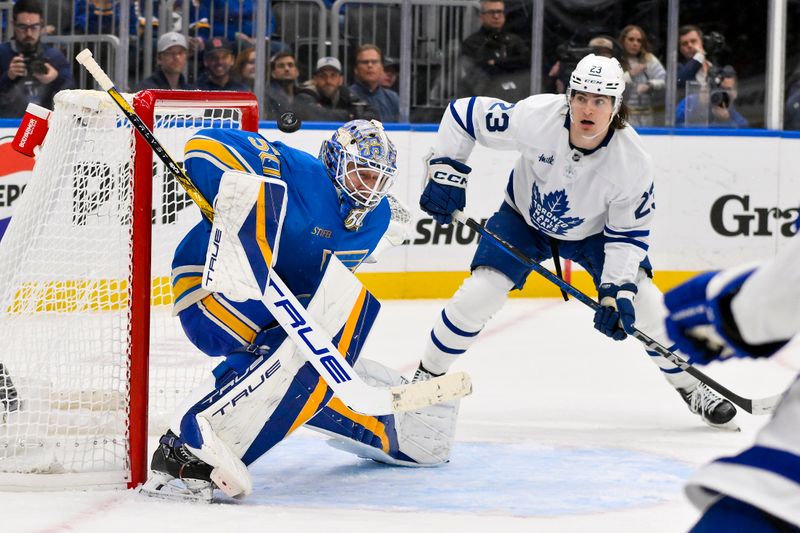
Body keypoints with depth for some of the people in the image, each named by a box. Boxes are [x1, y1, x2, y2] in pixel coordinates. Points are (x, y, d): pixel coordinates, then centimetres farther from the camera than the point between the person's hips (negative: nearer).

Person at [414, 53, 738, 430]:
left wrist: (617, 291, -30)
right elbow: (464, 114, -20)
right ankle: (427, 376, 7)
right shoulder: (535, 117, -34)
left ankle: (691, 387, 11)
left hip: (594, 233, 0)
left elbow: (628, 234, -20)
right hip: (524, 221, 0)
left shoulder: (633, 162, -31)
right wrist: (446, 173, -24)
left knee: (645, 305, -12)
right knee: (477, 295, -16)